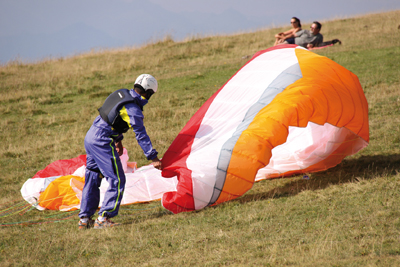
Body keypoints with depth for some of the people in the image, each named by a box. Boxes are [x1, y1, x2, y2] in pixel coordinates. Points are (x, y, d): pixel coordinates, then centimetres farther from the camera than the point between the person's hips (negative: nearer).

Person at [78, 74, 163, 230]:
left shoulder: (121, 94, 9)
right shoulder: (133, 110, -16)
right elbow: (141, 135, -15)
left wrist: (118, 140, 30)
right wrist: (153, 158, -11)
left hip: (90, 137, 9)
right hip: (103, 142, -9)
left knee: (92, 179, 16)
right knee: (117, 181, -3)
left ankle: (84, 218, 20)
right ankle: (103, 218, -7)